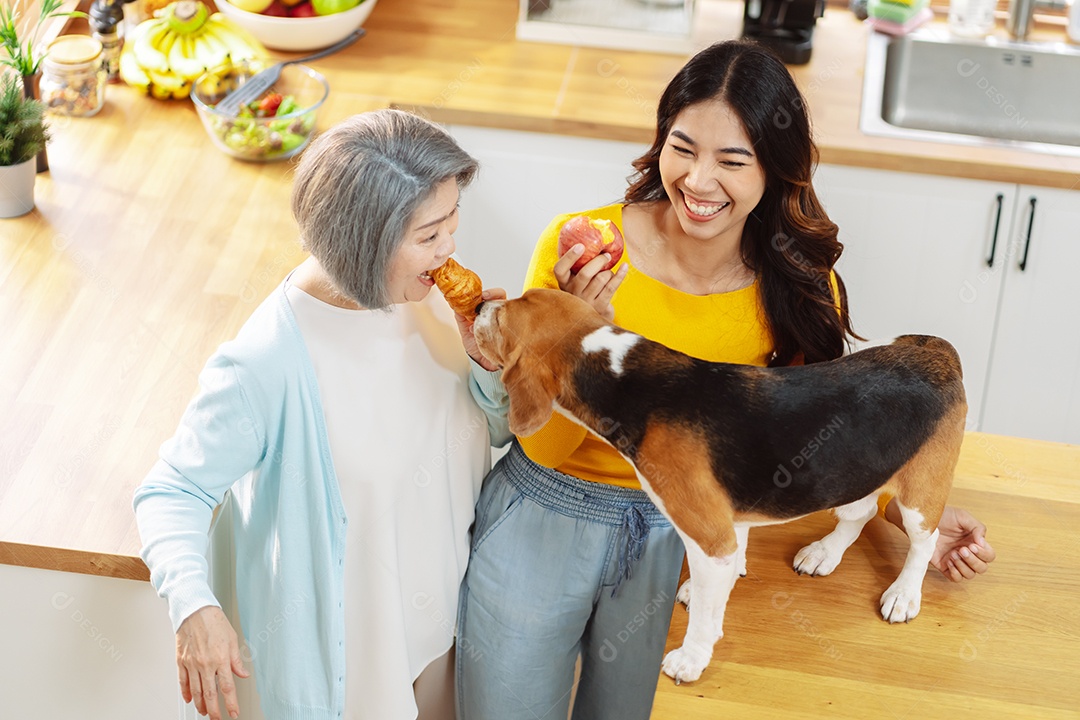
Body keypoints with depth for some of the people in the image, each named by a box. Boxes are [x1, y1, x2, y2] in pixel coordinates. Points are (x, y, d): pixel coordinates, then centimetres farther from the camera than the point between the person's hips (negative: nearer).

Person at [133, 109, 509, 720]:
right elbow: (172, 492, -22)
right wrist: (195, 605, -41)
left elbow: (498, 430, 2)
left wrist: (488, 365, -20)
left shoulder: (422, 294, -12)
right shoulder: (270, 365, -32)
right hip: (341, 644, -6)